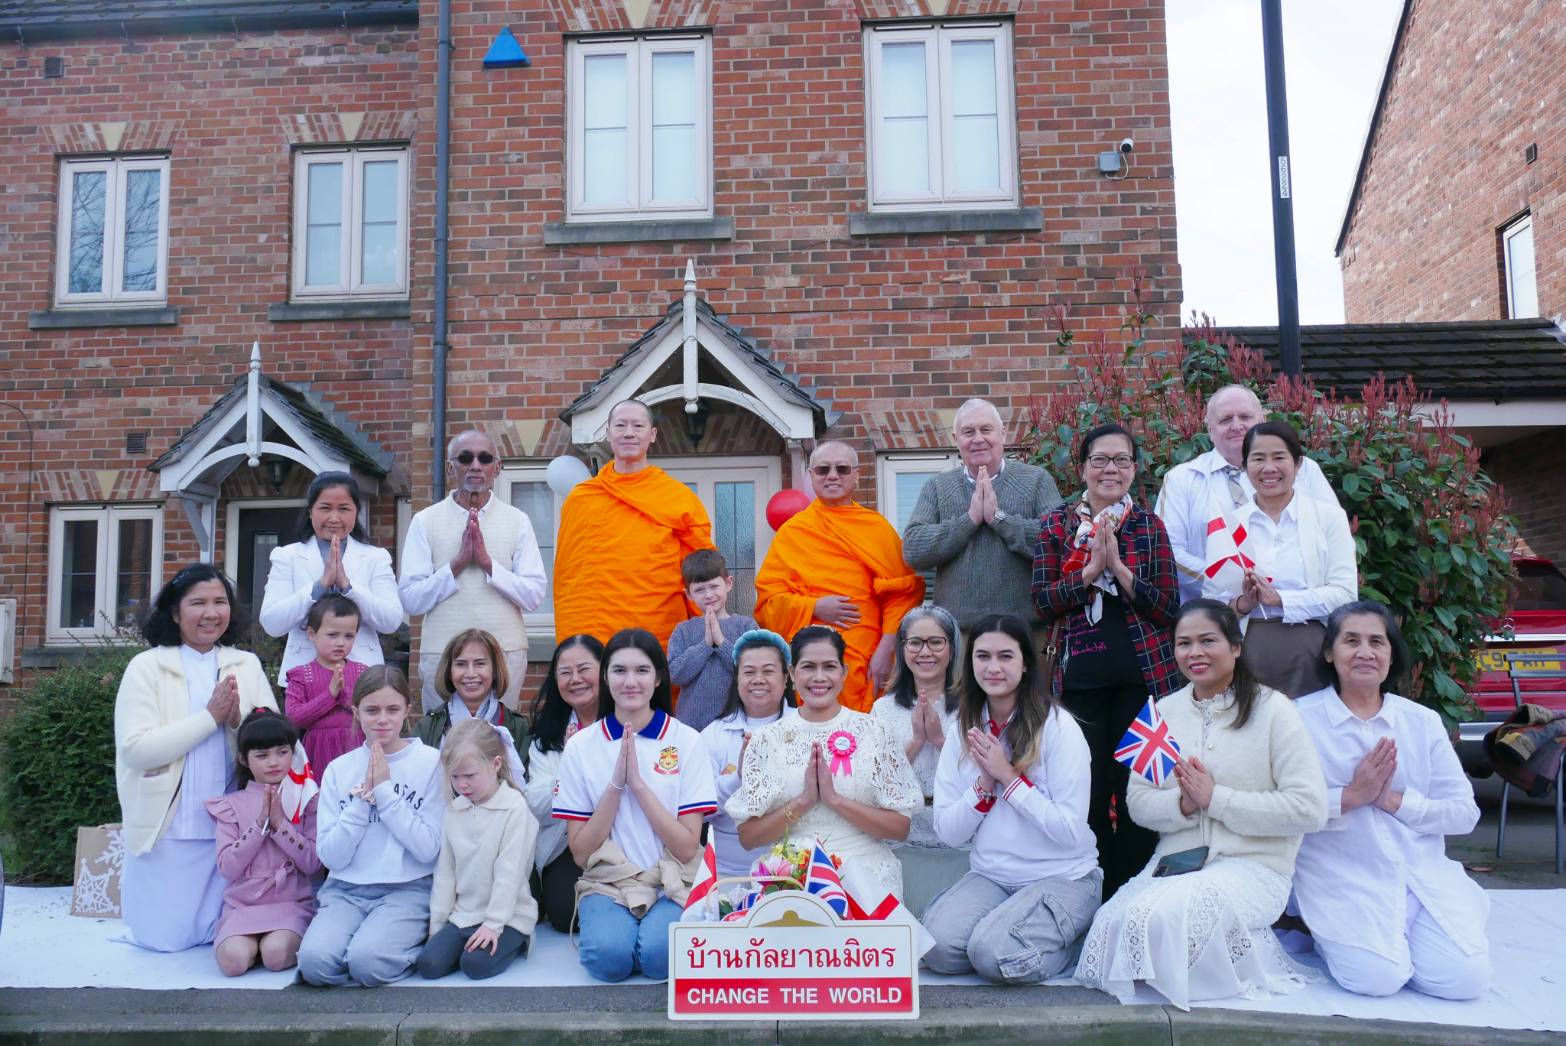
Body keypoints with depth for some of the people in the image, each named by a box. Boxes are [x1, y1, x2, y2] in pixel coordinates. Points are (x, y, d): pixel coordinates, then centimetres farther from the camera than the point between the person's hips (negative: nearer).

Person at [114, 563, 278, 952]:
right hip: (169, 829, -2)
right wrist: (211, 716, -18)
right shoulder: (147, 666, -4)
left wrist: (238, 720, -18)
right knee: (164, 938, 7)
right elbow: (135, 749, -15)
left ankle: (218, 930, 40)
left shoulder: (247, 665, 5)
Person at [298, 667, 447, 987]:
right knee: (315, 961, -25)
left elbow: (428, 849, -9)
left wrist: (385, 790, -11)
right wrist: (363, 796, -10)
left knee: (368, 961, -28)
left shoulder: (431, 762, -2)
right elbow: (330, 856, 0)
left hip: (408, 890, -2)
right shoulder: (339, 769, 6)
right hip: (346, 890, 3)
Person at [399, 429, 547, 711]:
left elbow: (534, 596, -2)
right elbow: (410, 600, -4)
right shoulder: (425, 521, 3)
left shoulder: (517, 521, 4)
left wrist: (488, 563, -12)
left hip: (505, 653, 0)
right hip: (442, 653, 0)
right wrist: (458, 564, -12)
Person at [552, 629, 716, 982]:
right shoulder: (581, 745, 0)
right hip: (607, 883, 1)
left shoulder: (686, 741, -3)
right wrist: (615, 784, -14)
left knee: (661, 954, -30)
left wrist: (639, 783, -16)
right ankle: (604, 923, 2)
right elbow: (580, 852, -2)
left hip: (672, 885, 0)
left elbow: (687, 847, -7)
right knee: (609, 956, -30)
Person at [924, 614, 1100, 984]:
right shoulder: (964, 731, 3)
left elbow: (1070, 830, -17)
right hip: (989, 876, 4)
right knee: (937, 947, -22)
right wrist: (985, 783, -15)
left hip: (1062, 877, -4)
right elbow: (948, 832, 0)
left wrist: (1008, 776, -19)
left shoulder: (1057, 727, -11)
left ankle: (1068, 943, 3)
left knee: (994, 953, -27)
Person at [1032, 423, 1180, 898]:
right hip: (1080, 677, 0)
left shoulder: (1149, 525, 6)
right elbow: (1042, 602, -2)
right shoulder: (1056, 525, 6)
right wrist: (1090, 569, -14)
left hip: (1142, 675, 0)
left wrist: (1118, 566, -13)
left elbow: (1168, 606, -2)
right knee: (1088, 792, 3)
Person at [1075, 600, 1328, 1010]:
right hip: (1175, 861, 5)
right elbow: (1139, 802, 8)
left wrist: (1216, 798, -15)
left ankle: (1252, 956, -2)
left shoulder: (1272, 709, -3)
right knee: (1109, 925, -22)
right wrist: (1182, 804, -14)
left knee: (1158, 917, -31)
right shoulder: (1164, 711, 12)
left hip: (1253, 866, -5)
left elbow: (1310, 809, -12)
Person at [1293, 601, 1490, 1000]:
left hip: (1423, 874, 4)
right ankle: (1331, 934, 10)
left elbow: (1465, 813, 4)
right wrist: (1350, 796, -19)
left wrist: (1395, 800, -10)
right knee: (1378, 977, -23)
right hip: (1345, 880, -3)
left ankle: (1398, 934, 15)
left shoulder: (1424, 721, 9)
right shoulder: (1301, 718, -4)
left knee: (1465, 979, -16)